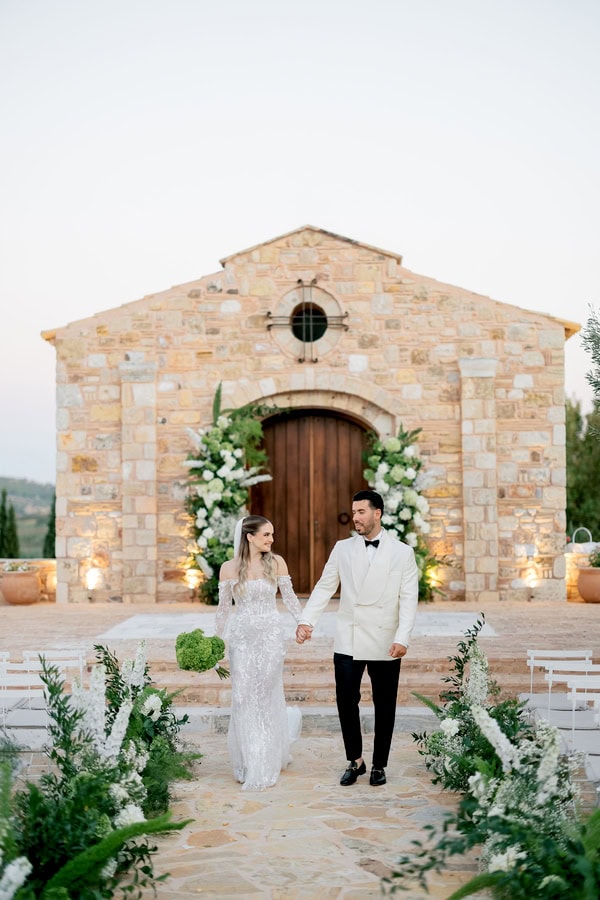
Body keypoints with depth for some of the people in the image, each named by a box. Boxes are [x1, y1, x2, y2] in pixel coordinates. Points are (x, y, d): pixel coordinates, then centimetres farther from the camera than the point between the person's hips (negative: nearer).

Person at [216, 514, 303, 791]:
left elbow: (289, 597, 3)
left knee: (266, 696, 3)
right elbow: (223, 608, 6)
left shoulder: (276, 562, -1)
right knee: (243, 697, 2)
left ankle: (264, 767, 17)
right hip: (241, 636, 1)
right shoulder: (228, 568, 0)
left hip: (271, 635, -1)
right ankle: (248, 762, 19)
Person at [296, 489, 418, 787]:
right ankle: (354, 761, 20)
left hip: (385, 643, -1)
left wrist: (402, 638, -16)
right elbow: (324, 587, 6)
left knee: (384, 706, 8)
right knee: (346, 700, 1)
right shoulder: (342, 549, 6)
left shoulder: (402, 552, 0)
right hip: (348, 640, 2)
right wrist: (307, 620, -8)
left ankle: (379, 765, 24)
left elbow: (408, 599, -5)